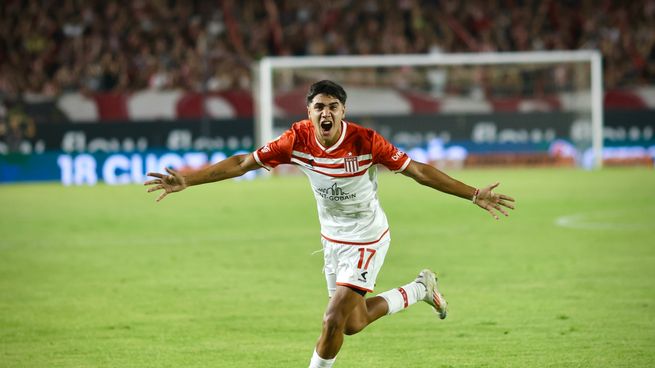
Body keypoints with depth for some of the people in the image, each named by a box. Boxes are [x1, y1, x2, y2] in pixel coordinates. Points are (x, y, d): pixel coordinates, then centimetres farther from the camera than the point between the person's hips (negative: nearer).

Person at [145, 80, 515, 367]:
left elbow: (417, 170, -19)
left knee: (335, 320, -17)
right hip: (333, 239, 5)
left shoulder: (366, 141, -26)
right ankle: (420, 289, 43)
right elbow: (242, 163, -12)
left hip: (367, 241, -5)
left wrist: (475, 195, -22)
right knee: (353, 323, 19)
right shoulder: (297, 139, -17)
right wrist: (186, 181, -18)